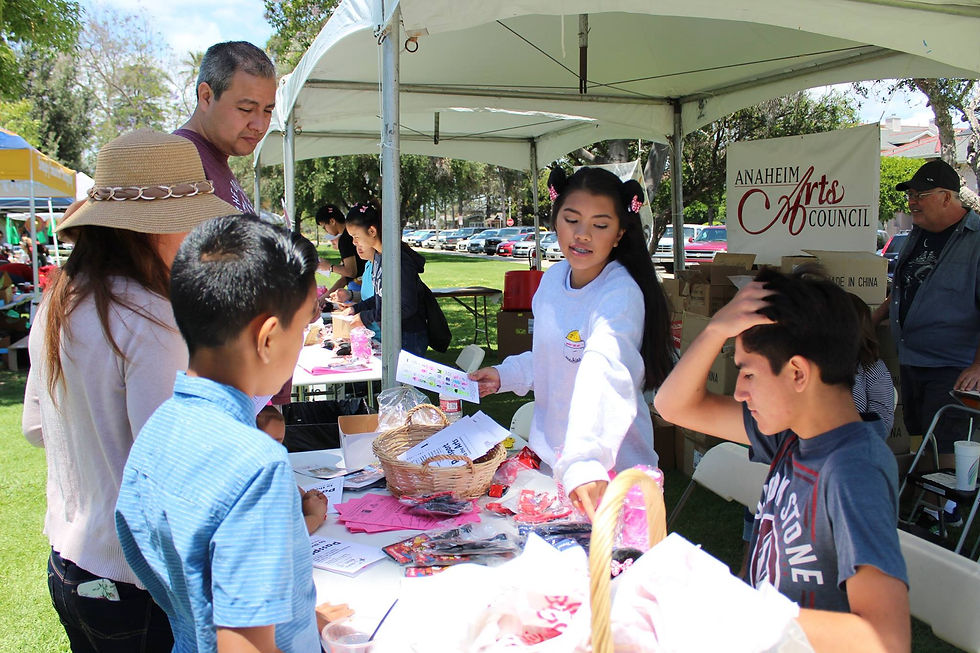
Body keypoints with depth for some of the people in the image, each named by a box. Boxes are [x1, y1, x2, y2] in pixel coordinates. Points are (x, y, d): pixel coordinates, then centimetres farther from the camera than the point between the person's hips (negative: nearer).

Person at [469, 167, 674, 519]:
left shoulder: (620, 294, -24)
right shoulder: (553, 278, 0)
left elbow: (604, 375, -42)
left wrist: (584, 462, -54)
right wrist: (505, 375, 8)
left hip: (610, 470, -7)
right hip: (550, 453, 7)